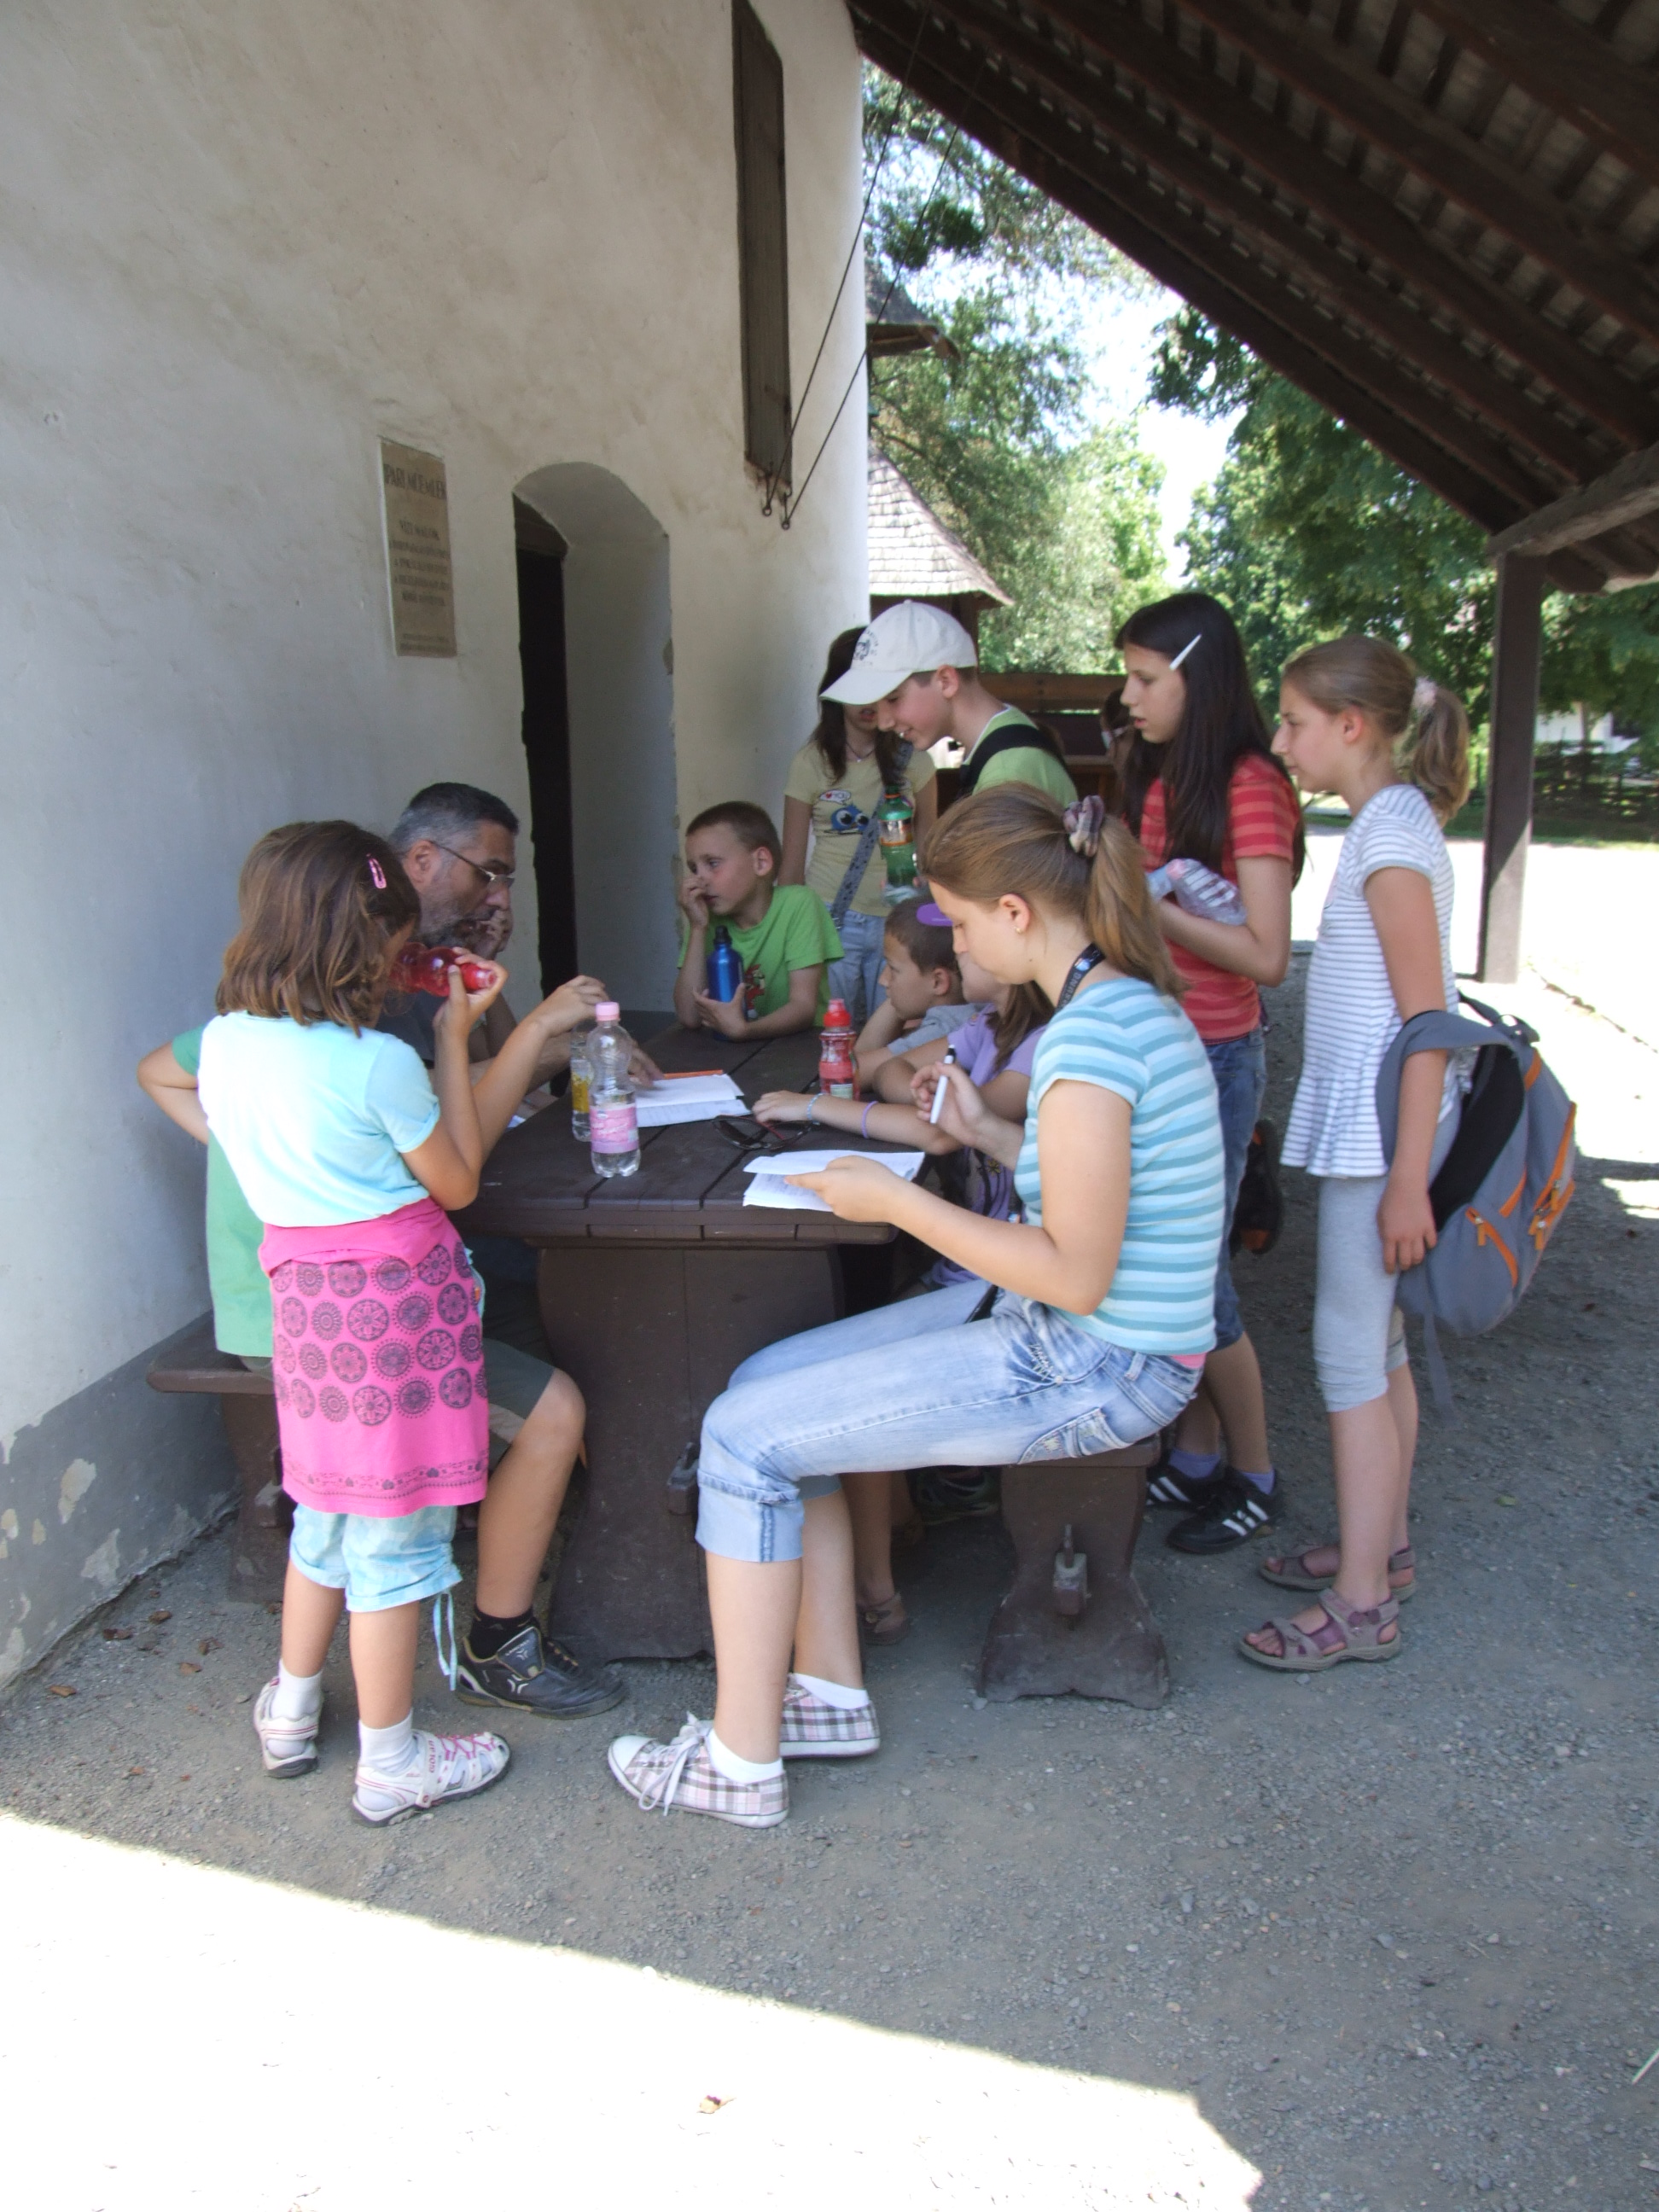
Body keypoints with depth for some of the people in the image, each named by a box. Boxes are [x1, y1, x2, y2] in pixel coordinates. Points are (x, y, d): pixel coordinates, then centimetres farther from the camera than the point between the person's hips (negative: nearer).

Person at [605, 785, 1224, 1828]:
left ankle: (741, 1765, 7)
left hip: (1096, 1368, -10)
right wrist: (988, 1134, 9)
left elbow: (1075, 1274, -24)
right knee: (768, 1381, 11)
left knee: (743, 1438, -7)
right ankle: (831, 1695, 18)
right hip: (1087, 1338, 10)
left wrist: (896, 1201, -18)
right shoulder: (1137, 999, 8)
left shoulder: (1087, 1036, -24)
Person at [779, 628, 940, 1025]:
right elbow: (792, 862, 6)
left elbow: (928, 850, 10)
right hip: (830, 920, -1)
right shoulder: (811, 763, 1)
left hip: (896, 921, 1)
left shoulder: (912, 761, 5)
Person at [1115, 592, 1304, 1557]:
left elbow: (1266, 956, -19)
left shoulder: (1250, 786, -14)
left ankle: (1254, 1478, 22)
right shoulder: (1158, 779, 10)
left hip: (1213, 1059, -7)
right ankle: (1197, 1456, 29)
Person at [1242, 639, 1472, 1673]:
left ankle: (1362, 1605, 6)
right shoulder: (1388, 824, 13)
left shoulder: (1393, 836, -16)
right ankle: (1384, 1546, 31)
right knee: (1380, 1345, 17)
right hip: (1364, 1121, 10)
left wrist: (1408, 1181, -21)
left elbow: (1428, 1020, -20)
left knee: (1351, 1354, -4)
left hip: (1384, 1123, -10)